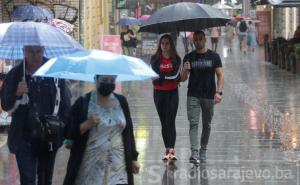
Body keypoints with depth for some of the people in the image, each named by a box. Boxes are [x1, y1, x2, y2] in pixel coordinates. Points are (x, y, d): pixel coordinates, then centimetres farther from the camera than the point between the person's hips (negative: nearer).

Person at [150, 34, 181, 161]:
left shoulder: (176, 59, 2)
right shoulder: (155, 59, 4)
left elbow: (176, 76, -10)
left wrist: (162, 76, -12)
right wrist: (170, 77, -12)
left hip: (172, 93, -2)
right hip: (159, 93, 2)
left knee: (170, 121, -11)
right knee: (163, 122, 7)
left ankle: (171, 150, -20)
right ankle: (167, 150, 12)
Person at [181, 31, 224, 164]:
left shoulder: (213, 56, 3)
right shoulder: (189, 58, 5)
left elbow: (220, 75, -1)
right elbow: (183, 79, 6)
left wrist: (219, 92, -14)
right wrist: (185, 70, -16)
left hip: (209, 96, 1)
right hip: (193, 96, 0)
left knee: (207, 125, 9)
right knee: (193, 123, -12)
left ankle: (203, 150, 24)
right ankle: (194, 153, -20)